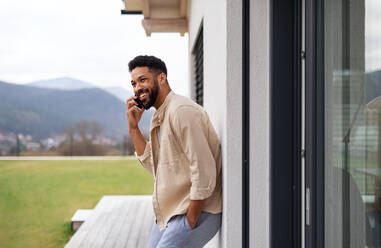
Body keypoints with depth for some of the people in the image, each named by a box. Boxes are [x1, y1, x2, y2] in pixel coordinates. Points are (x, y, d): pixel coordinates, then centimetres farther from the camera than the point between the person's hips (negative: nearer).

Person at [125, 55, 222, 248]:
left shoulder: (182, 111, -18)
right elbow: (153, 164, 10)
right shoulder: (159, 117, 13)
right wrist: (133, 127, 4)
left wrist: (190, 221, -19)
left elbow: (204, 173, -23)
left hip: (196, 211, -9)